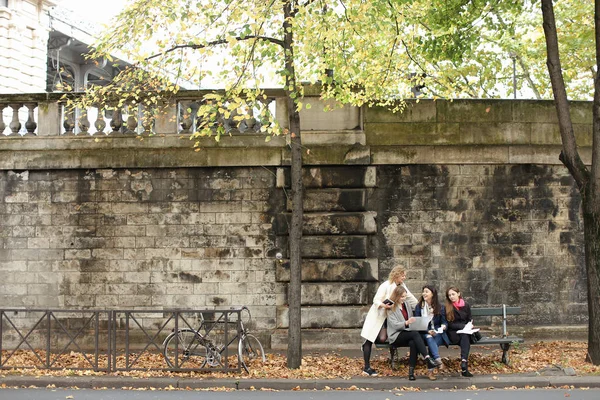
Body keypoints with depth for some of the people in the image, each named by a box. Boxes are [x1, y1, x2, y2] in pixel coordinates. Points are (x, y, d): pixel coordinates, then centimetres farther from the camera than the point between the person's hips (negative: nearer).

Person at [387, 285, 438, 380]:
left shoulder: (407, 304, 17)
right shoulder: (391, 308, -1)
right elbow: (394, 325, -11)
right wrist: (406, 323, -28)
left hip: (407, 334, 5)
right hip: (396, 337, -5)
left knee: (413, 343, -32)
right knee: (415, 334, -33)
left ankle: (411, 371, -37)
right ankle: (427, 358, -44)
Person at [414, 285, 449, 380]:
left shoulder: (440, 308, 13)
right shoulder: (419, 307, 8)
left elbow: (444, 321, 13)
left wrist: (444, 326, -13)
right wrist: (427, 331, -16)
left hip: (437, 333, 0)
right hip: (424, 333, 0)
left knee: (435, 339, -34)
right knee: (429, 338, -36)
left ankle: (430, 369, -37)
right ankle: (438, 360, -53)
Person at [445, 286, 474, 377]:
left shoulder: (466, 305, 12)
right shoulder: (447, 307, 1)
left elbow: (469, 320, 20)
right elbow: (449, 324, -3)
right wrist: (463, 326, -14)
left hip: (465, 332, 3)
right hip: (453, 333, -3)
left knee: (465, 336, -34)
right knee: (465, 336, -35)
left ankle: (463, 362, -49)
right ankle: (464, 366, -45)